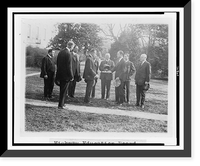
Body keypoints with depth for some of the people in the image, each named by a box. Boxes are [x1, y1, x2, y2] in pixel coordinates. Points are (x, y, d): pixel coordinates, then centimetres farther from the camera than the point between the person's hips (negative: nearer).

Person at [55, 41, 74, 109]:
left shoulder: (60, 52, 7)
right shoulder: (68, 54, -18)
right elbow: (69, 66, -18)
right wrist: (71, 76, -12)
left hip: (60, 74, 8)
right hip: (66, 75, -8)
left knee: (62, 90, 18)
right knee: (64, 91, 1)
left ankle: (62, 103, 27)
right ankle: (60, 105, 5)